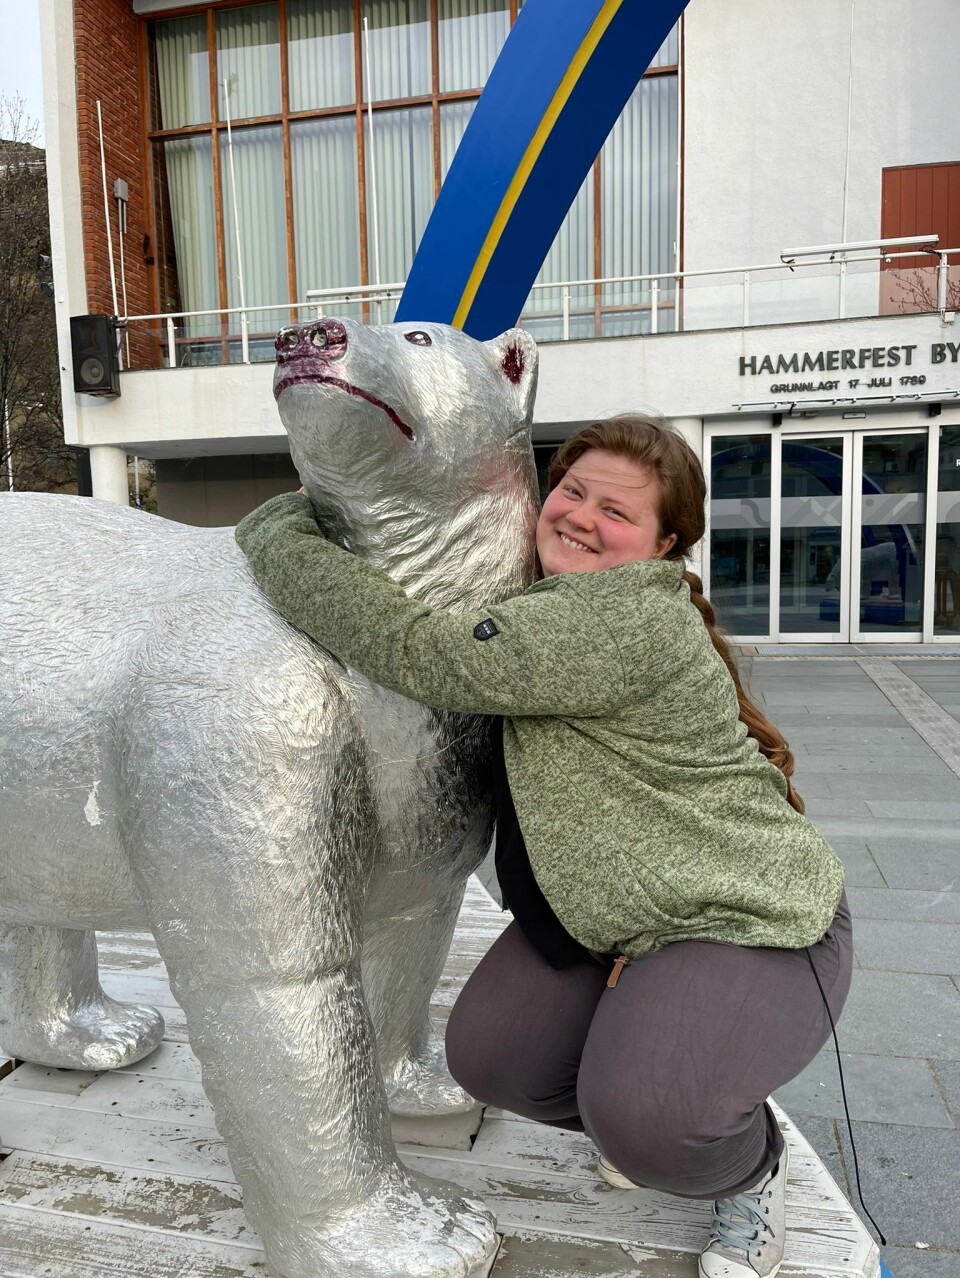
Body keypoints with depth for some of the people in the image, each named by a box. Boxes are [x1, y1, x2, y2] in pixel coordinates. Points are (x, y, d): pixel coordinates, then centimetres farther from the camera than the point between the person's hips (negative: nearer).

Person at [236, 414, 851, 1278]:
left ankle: (752, 1171, 10)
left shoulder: (634, 624, -30)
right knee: (488, 1057, -3)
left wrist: (277, 530, -22)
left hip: (750, 923, -8)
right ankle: (648, 1128, 27)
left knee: (638, 1114, -27)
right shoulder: (546, 605, -1)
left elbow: (417, 652, -33)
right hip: (607, 916, 8)